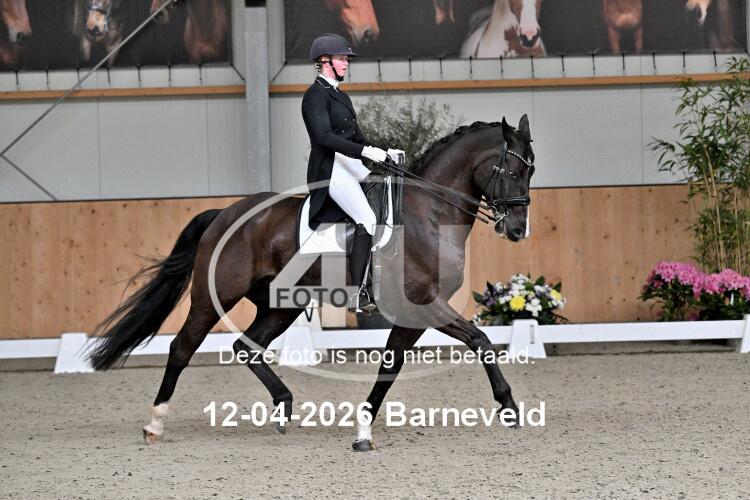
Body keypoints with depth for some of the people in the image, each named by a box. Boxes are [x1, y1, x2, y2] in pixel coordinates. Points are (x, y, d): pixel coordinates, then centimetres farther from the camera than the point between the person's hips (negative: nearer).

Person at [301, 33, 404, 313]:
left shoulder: (340, 97, 21)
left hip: (351, 166, 10)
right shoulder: (316, 96, -8)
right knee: (367, 220, -23)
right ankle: (357, 294, -25)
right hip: (330, 168, -10)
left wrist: (384, 153, 8)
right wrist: (365, 151, -28)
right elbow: (324, 137, -21)